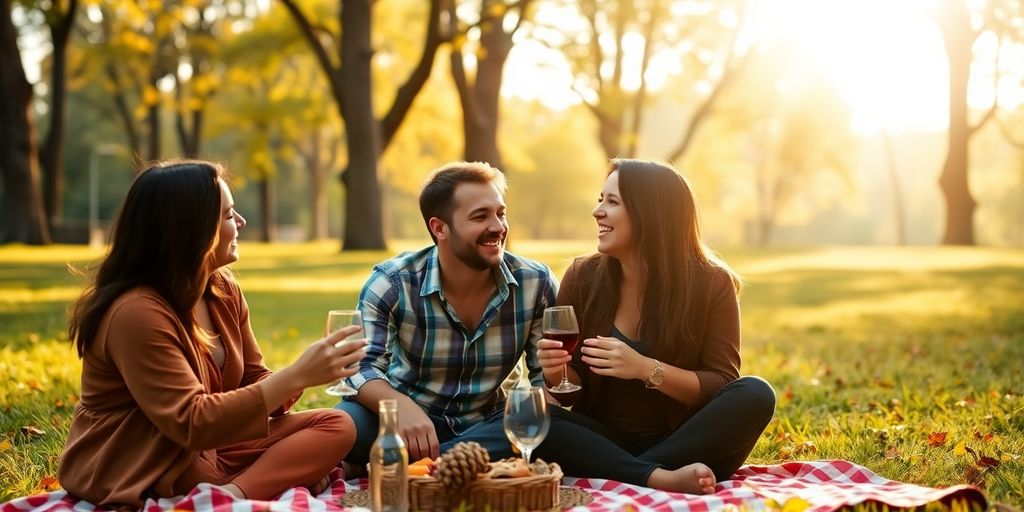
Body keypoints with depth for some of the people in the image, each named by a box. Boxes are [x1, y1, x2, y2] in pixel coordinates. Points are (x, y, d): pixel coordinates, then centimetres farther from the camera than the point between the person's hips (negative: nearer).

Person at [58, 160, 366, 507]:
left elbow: (251, 381, 11)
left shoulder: (223, 290, 4)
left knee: (336, 426, -12)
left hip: (206, 446, 9)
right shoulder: (136, 313, -23)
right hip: (139, 474, -9)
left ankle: (232, 495, -27)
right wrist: (295, 376, -31)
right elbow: (192, 422, -28)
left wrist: (299, 378, -12)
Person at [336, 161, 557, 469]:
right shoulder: (392, 283, -11)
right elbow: (361, 366, -18)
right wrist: (401, 406, -41)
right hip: (408, 420, -3)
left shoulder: (535, 283, -6)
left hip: (486, 427, 4)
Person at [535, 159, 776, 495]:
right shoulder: (582, 277, -2)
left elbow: (721, 386, -10)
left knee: (755, 395, -28)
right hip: (605, 442, 1)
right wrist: (557, 373, -22)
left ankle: (621, 477, -28)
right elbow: (575, 389, 3)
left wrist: (646, 369, -26)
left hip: (681, 442, -1)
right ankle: (662, 478, -33)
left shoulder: (712, 283, -7)